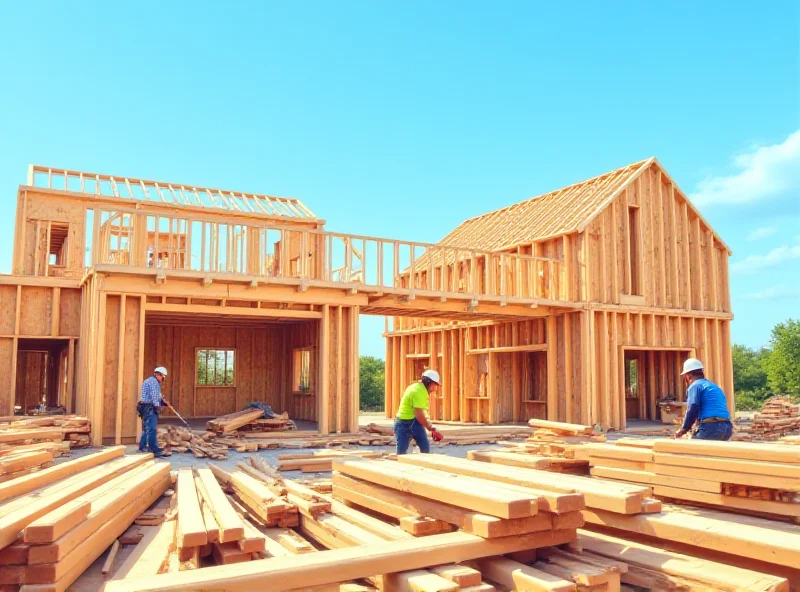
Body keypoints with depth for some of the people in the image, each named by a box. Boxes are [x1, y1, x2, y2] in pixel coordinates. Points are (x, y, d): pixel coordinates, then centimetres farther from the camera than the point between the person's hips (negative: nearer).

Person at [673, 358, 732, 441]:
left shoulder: (695, 385, 2)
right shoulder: (715, 387, 28)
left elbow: (692, 410, -11)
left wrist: (684, 429, 0)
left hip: (711, 427, -8)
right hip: (727, 427, 8)